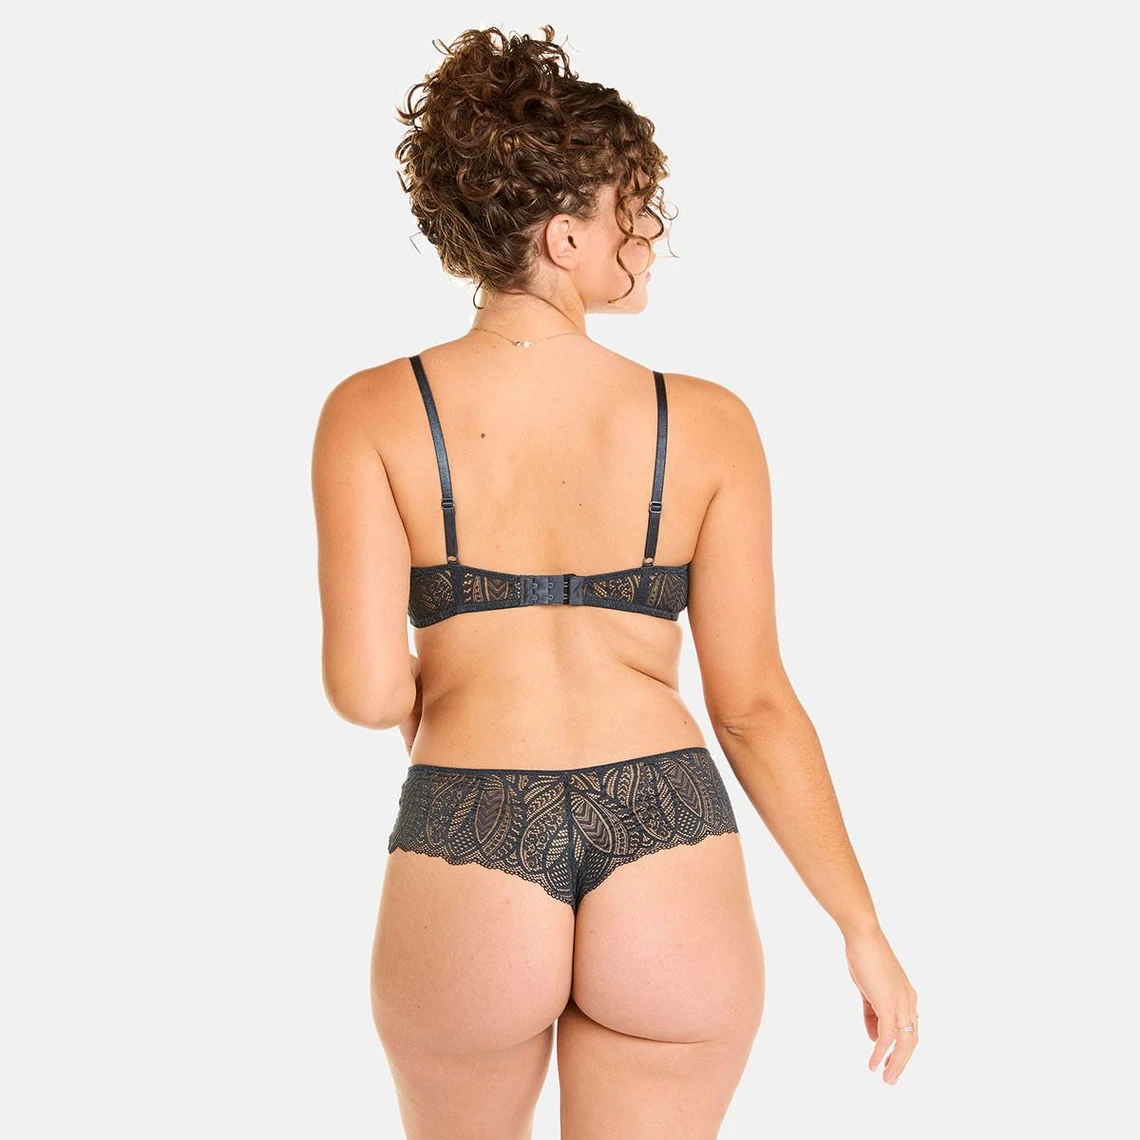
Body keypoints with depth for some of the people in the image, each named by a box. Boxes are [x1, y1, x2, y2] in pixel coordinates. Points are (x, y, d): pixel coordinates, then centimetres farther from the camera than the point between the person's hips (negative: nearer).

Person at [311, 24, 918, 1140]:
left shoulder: (372, 414, -5)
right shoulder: (707, 424, -3)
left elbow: (363, 688, -12)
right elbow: (754, 702, -2)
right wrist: (865, 932, 7)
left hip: (465, 860, 1)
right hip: (673, 859, 0)